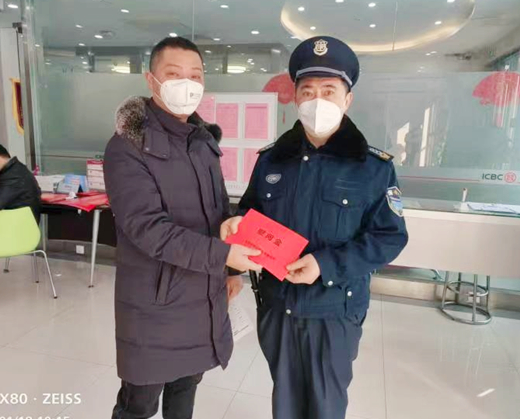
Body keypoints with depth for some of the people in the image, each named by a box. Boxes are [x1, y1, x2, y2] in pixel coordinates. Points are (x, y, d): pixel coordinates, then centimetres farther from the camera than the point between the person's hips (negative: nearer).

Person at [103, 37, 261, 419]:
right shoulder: (128, 147, -14)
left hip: (205, 295, 6)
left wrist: (231, 269, 12)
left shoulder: (204, 140, 8)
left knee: (186, 385, 22)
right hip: (155, 302, -6)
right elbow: (147, 228, -23)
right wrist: (222, 255, -25)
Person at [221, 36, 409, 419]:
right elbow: (252, 211, 13)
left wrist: (326, 265, -23)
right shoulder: (272, 159, 2)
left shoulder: (374, 167, -10)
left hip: (334, 310, -3)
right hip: (275, 303, 4)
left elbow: (390, 237, -11)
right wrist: (238, 223, -12)